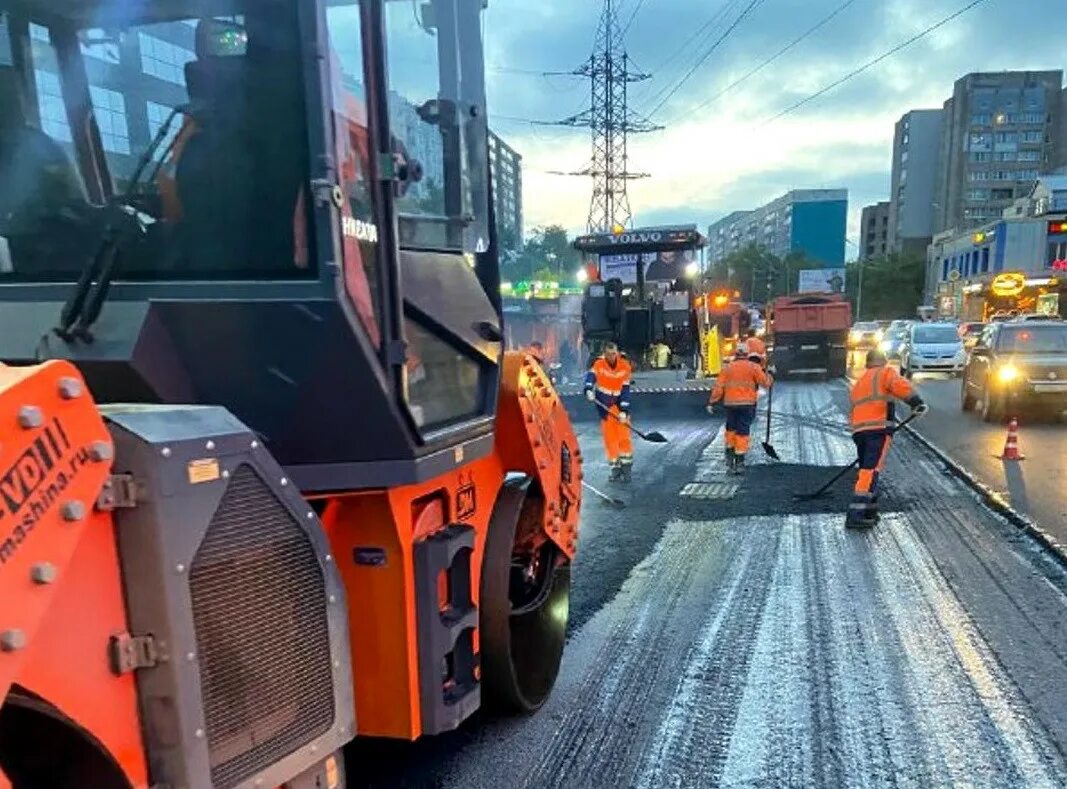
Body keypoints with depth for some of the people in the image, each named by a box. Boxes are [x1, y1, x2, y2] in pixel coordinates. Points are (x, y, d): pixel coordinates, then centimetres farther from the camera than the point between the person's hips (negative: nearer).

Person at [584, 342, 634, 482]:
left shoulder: (625, 366, -8)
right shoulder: (599, 365, -10)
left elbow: (625, 389, -8)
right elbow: (591, 376, -26)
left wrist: (624, 411, -14)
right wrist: (589, 389, -48)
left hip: (619, 404, 0)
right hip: (604, 405, 0)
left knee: (624, 436, -6)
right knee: (609, 437, 0)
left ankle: (626, 468, 5)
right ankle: (615, 469, 10)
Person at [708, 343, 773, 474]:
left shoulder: (728, 367, 7)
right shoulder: (753, 367, 0)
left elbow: (719, 386, 1)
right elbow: (765, 383, -3)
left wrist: (711, 402, 1)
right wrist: (770, 379, 19)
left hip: (730, 404, 3)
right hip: (746, 404, -3)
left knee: (731, 429, 20)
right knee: (742, 432, -1)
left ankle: (729, 457, 20)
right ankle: (739, 462, -2)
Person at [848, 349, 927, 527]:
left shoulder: (858, 383, 30)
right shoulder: (885, 373, 10)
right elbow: (900, 385, -12)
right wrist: (916, 402, -15)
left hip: (859, 430, 7)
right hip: (879, 429, -7)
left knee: (867, 469, 17)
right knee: (871, 471, -14)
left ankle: (868, 513, 17)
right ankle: (855, 515, -23)